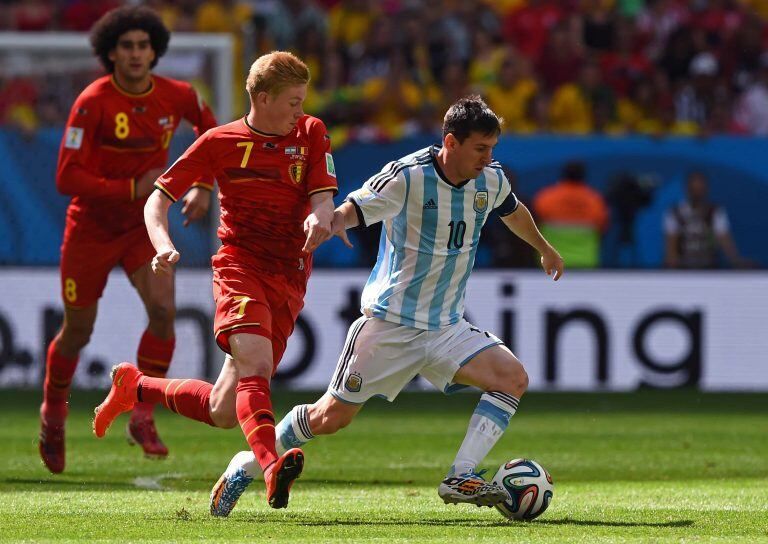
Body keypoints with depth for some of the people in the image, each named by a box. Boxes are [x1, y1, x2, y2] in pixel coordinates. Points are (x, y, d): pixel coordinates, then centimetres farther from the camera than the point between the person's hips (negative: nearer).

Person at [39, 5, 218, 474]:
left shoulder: (177, 97, -8)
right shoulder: (92, 103, -22)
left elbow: (210, 129, 15)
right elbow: (68, 178, -25)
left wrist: (204, 187, 3)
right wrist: (133, 189, -30)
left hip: (145, 225, 3)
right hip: (92, 228, -3)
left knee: (163, 309, -21)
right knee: (78, 331, 9)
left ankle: (142, 418, -10)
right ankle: (54, 413, 37)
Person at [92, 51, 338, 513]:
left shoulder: (311, 133, 8)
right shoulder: (220, 142, 2)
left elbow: (324, 199, 0)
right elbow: (159, 198, 6)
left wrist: (321, 217, -26)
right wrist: (164, 246, -14)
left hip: (290, 280, 3)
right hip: (240, 264, -3)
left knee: (223, 412, 3)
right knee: (255, 362, -32)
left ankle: (135, 387, 29)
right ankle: (272, 467, -49)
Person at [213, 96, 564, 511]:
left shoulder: (491, 180, 1)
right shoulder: (409, 176, -18)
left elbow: (514, 212, 23)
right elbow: (354, 209, -26)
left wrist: (544, 249, 41)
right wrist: (333, 220, -50)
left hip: (446, 328, 6)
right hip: (389, 322, -6)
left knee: (513, 379, -16)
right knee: (331, 418, -3)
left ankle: (461, 479, -18)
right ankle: (247, 467, 19)